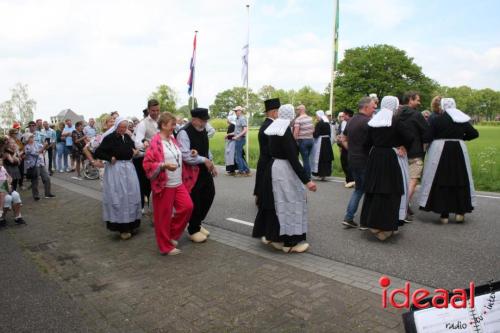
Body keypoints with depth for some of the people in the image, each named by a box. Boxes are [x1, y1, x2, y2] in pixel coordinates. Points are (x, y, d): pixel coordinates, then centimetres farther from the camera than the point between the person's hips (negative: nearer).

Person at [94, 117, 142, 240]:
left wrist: (134, 152, 6)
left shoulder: (127, 137, 9)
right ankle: (122, 227, 2)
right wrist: (110, 158, -16)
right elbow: (98, 152, -10)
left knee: (131, 196, 10)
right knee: (118, 197, -4)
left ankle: (131, 223, 23)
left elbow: (133, 148, 27)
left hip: (129, 168, 6)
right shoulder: (109, 138, -9)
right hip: (115, 169, -6)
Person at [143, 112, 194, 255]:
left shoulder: (173, 139, 10)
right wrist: (164, 165, -28)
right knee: (164, 216, 3)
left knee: (187, 206, 3)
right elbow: (147, 164, -17)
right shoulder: (155, 142, -13)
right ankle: (166, 246, 18)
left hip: (178, 183, 8)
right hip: (164, 185, -8)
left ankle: (172, 234, 22)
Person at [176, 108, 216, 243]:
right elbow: (185, 156, -26)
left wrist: (211, 164, 12)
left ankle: (197, 223, 33)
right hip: (192, 171, -8)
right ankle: (193, 230, 22)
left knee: (209, 194, 14)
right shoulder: (184, 133, -19)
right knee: (195, 200, 2)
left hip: (205, 169, 8)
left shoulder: (203, 130, 7)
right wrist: (204, 160, -20)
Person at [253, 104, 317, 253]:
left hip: (273, 167, 9)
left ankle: (269, 234, 28)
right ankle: (290, 242, 9)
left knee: (275, 202, 18)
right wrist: (306, 180, -24)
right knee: (289, 203, 0)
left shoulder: (273, 128, 6)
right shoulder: (285, 131, -20)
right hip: (284, 170, -9)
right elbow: (293, 158, -24)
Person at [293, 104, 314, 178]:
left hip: (302, 141, -6)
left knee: (305, 159, -2)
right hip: (311, 140, 6)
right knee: (307, 159, 16)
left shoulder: (298, 119, -13)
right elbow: (313, 130, 14)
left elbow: (296, 132, -19)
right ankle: (308, 175, 22)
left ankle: (308, 177, 2)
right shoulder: (310, 118, 8)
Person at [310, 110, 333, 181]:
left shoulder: (319, 123, -14)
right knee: (326, 158, 10)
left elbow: (316, 135, -16)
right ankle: (325, 173, 16)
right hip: (327, 141, 7)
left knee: (320, 158, 0)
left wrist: (312, 132, 2)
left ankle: (321, 174, 1)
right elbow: (329, 133, 13)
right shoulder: (327, 123, 8)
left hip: (320, 142, -7)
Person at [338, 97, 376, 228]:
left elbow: (343, 140, 16)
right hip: (364, 161, -8)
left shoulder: (351, 121, 11)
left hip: (352, 160, 8)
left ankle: (348, 218, 16)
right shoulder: (367, 122, -15)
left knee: (359, 188, 19)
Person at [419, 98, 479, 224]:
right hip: (459, 151, 3)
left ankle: (444, 215, 5)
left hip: (440, 151, -3)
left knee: (442, 182, 4)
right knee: (460, 181, 14)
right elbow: (474, 133, 7)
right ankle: (460, 212, 16)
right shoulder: (463, 120, 4)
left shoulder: (437, 120, -8)